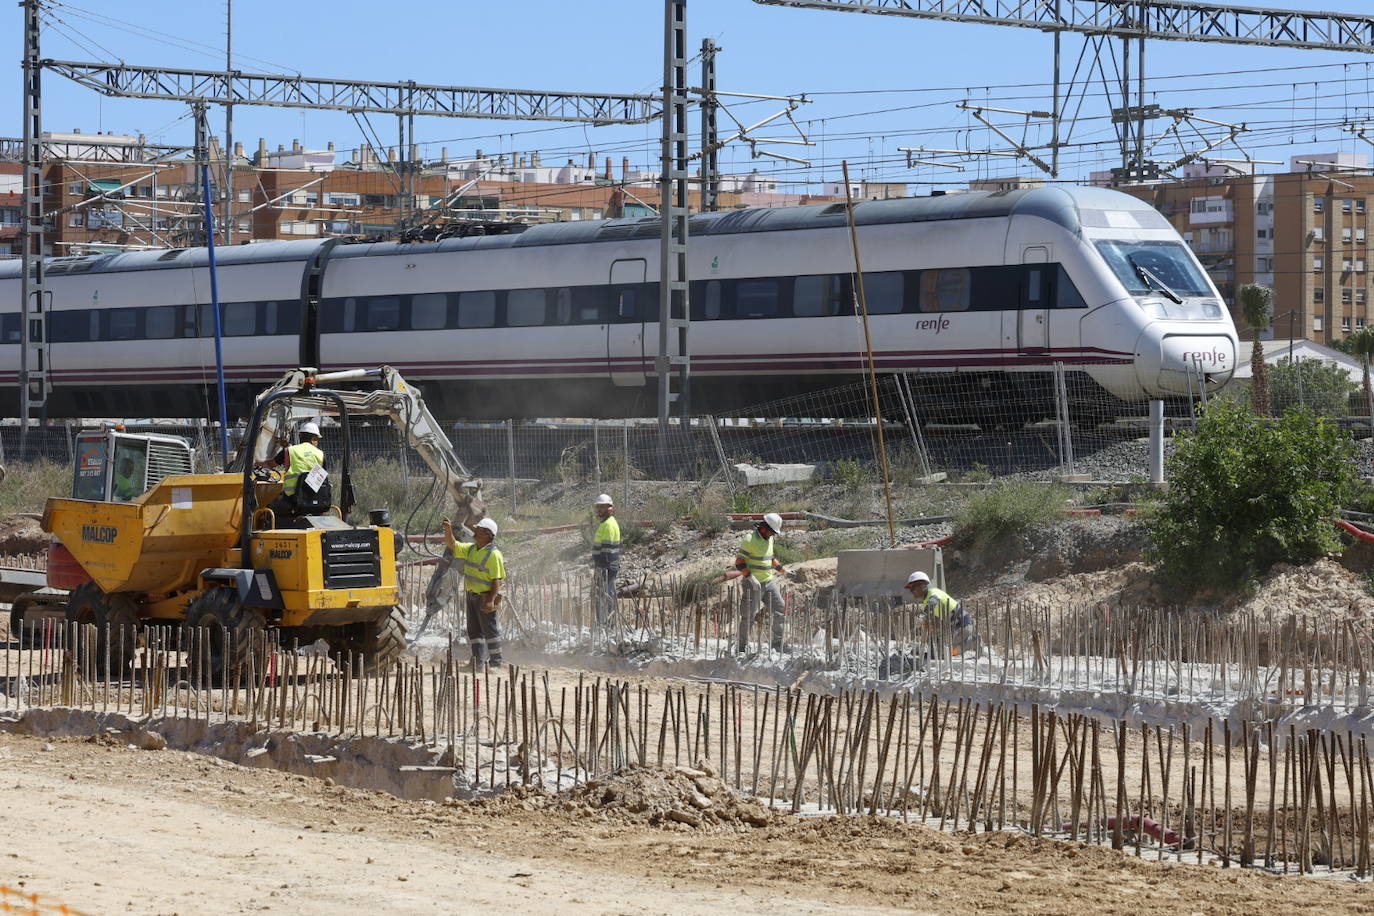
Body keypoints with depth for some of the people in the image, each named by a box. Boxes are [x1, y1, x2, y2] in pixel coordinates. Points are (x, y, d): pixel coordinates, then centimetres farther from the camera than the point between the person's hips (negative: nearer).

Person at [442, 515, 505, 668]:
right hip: (472, 596, 8)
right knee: (474, 630, 11)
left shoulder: (493, 554, -16)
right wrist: (448, 531, -8)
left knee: (489, 629, -1)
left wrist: (491, 600, -26)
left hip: (485, 598, -8)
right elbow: (453, 546, 10)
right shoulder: (471, 549, 10)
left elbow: (497, 580, -19)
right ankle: (478, 661, 17)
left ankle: (495, 662, 6)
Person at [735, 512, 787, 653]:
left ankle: (779, 645, 9)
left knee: (780, 610, 2)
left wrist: (782, 569, 20)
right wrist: (750, 577, -24)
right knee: (748, 615, -1)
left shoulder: (769, 539, 11)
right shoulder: (750, 540, -14)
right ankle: (741, 646, 12)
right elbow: (739, 562, -16)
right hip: (753, 583, -7)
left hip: (769, 582, 7)